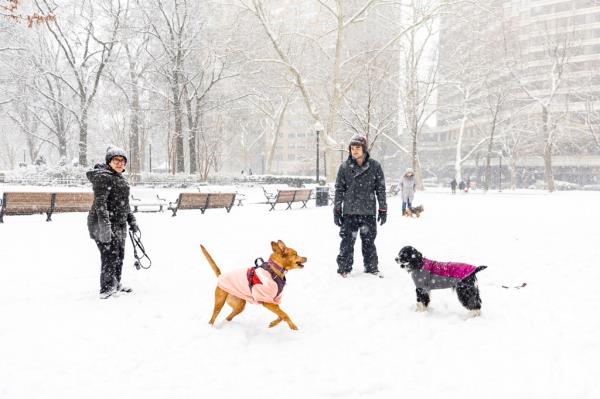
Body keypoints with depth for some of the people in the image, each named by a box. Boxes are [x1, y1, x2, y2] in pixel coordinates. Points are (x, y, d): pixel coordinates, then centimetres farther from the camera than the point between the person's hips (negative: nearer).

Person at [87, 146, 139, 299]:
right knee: (110, 256, -10)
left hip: (119, 226, 10)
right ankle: (106, 289, -1)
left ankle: (116, 285, 29)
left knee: (119, 256, 15)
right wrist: (105, 225, -28)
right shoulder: (103, 177, -13)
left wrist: (131, 220, 23)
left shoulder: (120, 179, 18)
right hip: (105, 225, -10)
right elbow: (100, 203, -22)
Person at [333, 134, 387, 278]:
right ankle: (344, 268, 13)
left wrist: (383, 209, 5)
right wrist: (337, 210, 4)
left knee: (369, 241, 8)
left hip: (369, 212, 0)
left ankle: (372, 267, 22)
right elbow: (339, 189, 6)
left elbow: (381, 188, 6)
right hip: (349, 212, 0)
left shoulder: (374, 166, 0)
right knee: (347, 241, 1)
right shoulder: (344, 167, 1)